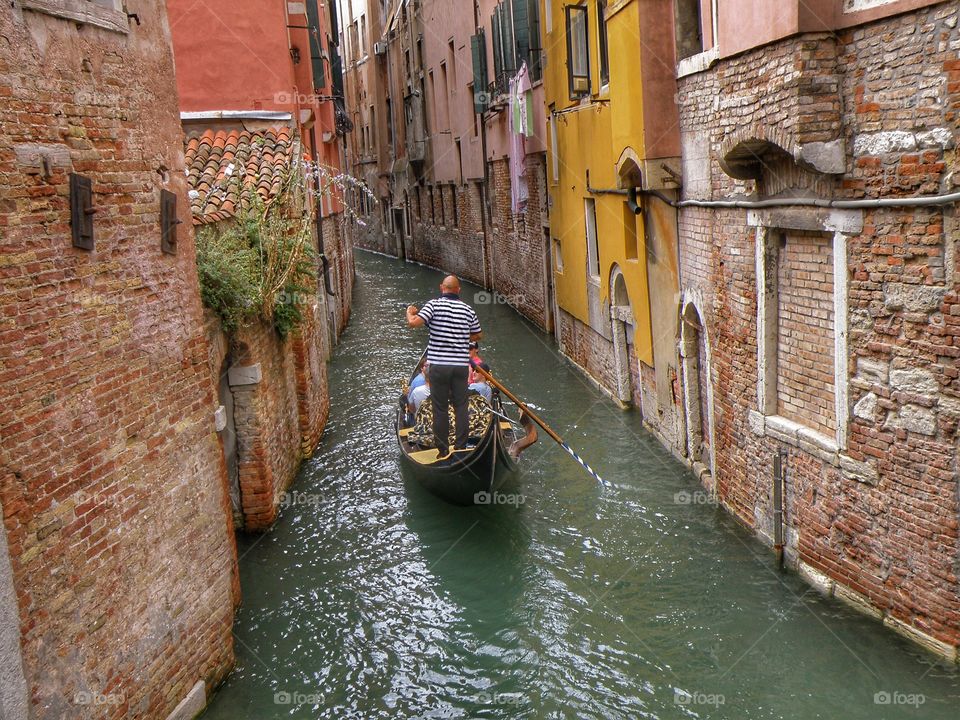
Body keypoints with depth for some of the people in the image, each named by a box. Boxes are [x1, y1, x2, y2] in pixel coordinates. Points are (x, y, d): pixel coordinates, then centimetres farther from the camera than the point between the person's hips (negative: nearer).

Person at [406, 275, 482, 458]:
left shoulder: (434, 304, -7)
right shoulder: (468, 309, 6)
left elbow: (414, 322, -18)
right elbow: (478, 335, 18)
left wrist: (409, 312, 3)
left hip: (439, 365, -2)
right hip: (461, 365, 3)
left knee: (440, 408, 6)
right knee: (461, 407, 12)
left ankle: (443, 450, 11)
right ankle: (461, 447, 15)